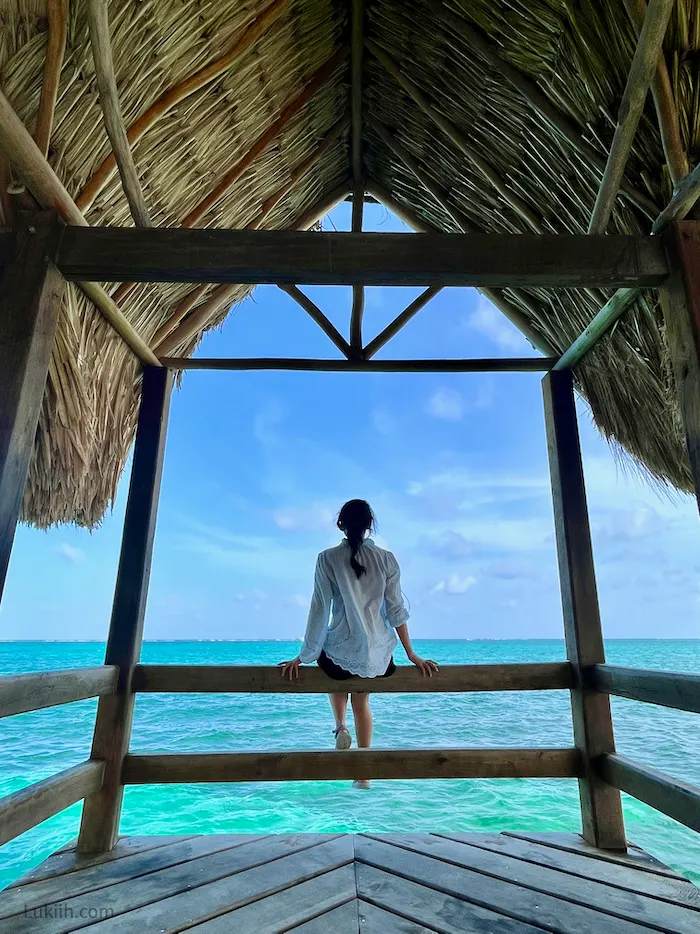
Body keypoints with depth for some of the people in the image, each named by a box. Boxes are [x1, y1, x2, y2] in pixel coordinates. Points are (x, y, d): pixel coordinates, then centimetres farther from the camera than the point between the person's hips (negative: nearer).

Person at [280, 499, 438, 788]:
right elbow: (396, 610, -1)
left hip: (342, 651, -2)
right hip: (378, 653, 2)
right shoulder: (386, 559, -2)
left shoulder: (327, 559, -8)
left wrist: (303, 656, 3)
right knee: (362, 700, 30)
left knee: (337, 668, 37)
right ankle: (363, 775, 30)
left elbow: (319, 610, -7)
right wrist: (412, 655, 8)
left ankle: (340, 728, 20)